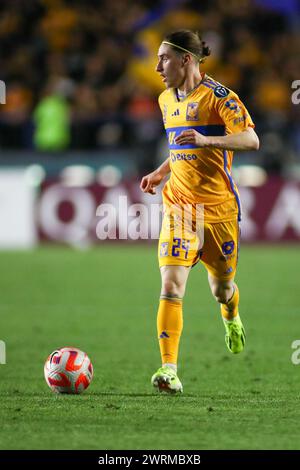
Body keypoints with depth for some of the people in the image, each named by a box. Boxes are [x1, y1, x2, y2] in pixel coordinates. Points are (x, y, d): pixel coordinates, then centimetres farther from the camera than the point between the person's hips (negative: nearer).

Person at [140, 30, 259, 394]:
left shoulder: (218, 96, -10)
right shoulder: (166, 100, 11)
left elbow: (251, 140, -20)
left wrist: (206, 140, -33)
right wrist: (161, 172, 13)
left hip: (218, 207, -4)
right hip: (178, 205, 4)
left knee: (221, 288, 12)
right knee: (171, 284, -16)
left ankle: (231, 319, 50)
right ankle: (169, 370, -21)